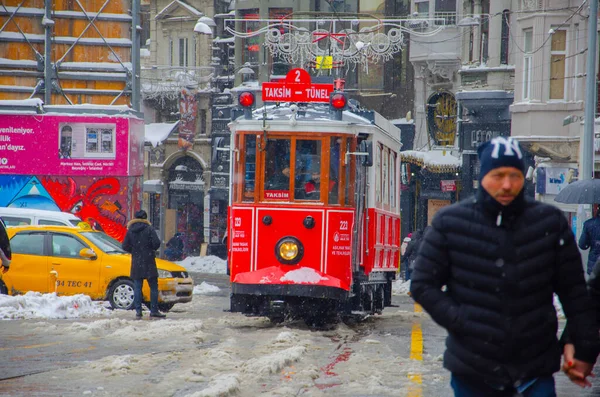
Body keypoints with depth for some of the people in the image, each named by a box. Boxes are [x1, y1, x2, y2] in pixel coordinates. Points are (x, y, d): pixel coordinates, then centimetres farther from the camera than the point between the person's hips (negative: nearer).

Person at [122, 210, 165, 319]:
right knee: (153, 287, 5)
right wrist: (151, 249, 8)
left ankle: (138, 311, 0)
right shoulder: (149, 229, -7)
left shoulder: (130, 231, 3)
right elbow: (156, 243, -14)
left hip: (136, 263, 3)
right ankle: (154, 310, 2)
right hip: (148, 262, -3)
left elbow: (125, 246, 2)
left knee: (137, 288, 5)